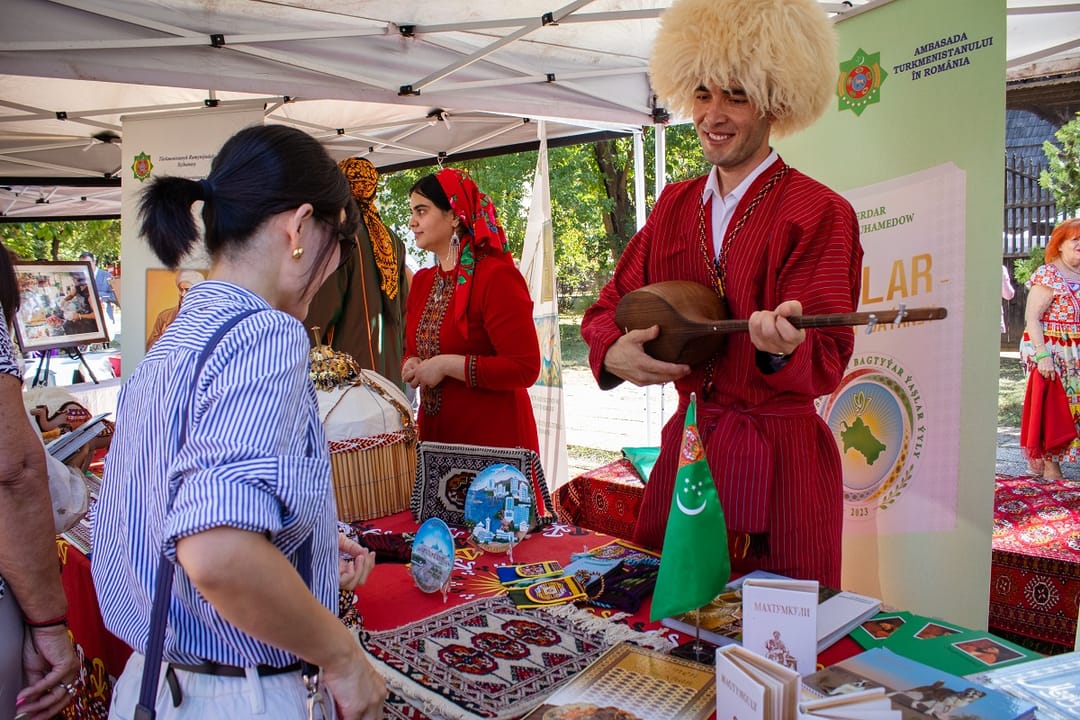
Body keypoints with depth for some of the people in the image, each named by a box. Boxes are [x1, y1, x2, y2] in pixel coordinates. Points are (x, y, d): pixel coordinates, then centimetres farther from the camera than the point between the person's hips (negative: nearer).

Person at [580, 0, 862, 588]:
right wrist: (614, 353, -14)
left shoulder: (820, 213, -9)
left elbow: (825, 363, -15)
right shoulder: (675, 204, 8)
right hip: (685, 444, 5)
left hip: (780, 459, -4)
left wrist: (782, 346, -37)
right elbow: (611, 305, 8)